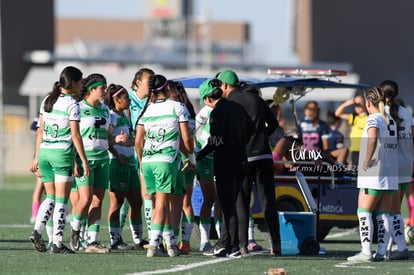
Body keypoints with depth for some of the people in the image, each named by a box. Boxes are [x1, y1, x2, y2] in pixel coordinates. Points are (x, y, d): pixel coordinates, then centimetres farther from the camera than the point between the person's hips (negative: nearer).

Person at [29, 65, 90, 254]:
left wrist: (37, 157, 16)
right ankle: (57, 243, -1)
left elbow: (40, 131, 12)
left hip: (44, 152, 6)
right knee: (61, 200, 0)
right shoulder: (72, 104, -9)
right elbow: (75, 135, -11)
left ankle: (37, 231, -4)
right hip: (62, 153, -6)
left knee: (50, 197, 15)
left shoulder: (47, 101, 10)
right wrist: (84, 161, -7)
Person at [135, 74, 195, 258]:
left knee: (160, 202, 14)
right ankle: (153, 245, -12)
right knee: (161, 203, -4)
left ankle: (171, 241, 20)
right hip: (166, 160, -4)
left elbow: (138, 142, 8)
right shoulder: (177, 107, -1)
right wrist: (191, 157, 13)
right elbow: (186, 139, -3)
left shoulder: (146, 110, 8)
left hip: (147, 161, 4)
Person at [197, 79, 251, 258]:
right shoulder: (237, 107, 9)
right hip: (241, 161, 8)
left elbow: (216, 141, -19)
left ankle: (234, 248, -4)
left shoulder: (217, 112, -14)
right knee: (229, 205, 14)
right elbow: (249, 131, 16)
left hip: (225, 163, -8)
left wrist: (197, 157, -15)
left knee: (228, 207, -4)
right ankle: (223, 244, 18)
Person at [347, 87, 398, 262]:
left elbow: (373, 138, -29)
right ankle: (381, 252, 4)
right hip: (391, 174, 7)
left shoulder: (373, 119, -10)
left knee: (364, 213, -3)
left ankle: (366, 252, -9)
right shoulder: (391, 121, 14)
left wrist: (367, 159, -20)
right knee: (383, 215, 8)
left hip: (373, 175, -7)